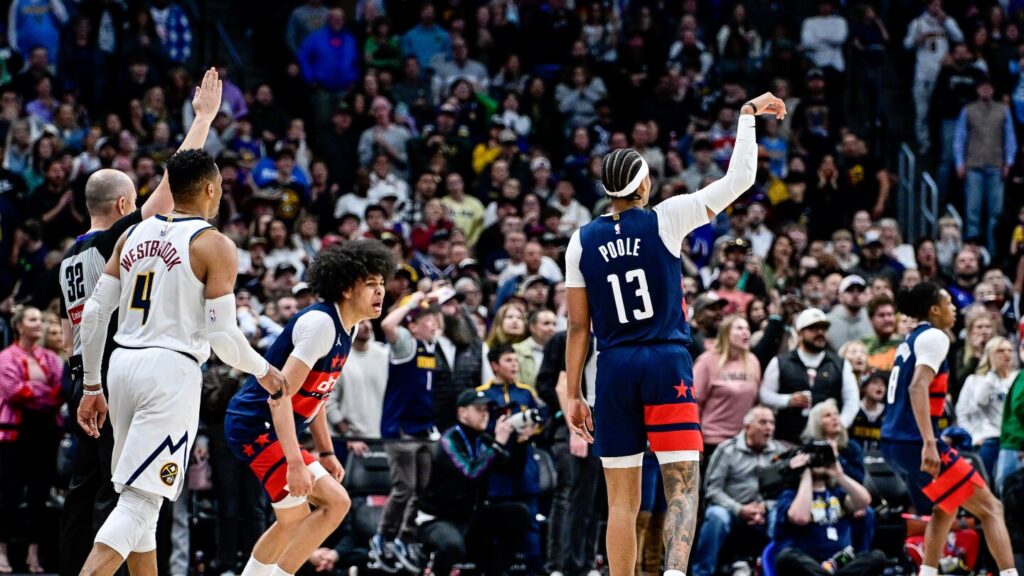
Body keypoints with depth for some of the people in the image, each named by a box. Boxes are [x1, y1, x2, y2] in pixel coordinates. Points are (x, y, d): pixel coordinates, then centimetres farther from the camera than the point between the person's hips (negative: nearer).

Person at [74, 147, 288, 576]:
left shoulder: (134, 235, 11)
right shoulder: (214, 246, -6)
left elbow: (95, 312, 10)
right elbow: (222, 336, -10)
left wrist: (91, 386, 17)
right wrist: (264, 371, 8)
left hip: (123, 363, 7)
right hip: (172, 369, -7)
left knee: (140, 495, 18)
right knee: (139, 501, -9)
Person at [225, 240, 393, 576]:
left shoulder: (347, 328, 10)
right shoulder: (320, 323, -21)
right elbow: (280, 396, -27)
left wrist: (326, 453, 19)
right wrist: (296, 463, -32)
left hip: (265, 429, 10)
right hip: (258, 425, -10)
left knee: (292, 522, 20)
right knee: (335, 502, -18)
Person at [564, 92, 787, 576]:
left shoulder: (582, 241, 4)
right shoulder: (665, 220, -4)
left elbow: (578, 326, 6)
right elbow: (738, 179, -2)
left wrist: (573, 395, 11)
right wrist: (748, 116, 11)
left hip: (614, 370, 3)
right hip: (667, 363, -3)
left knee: (621, 499, 8)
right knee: (682, 487, -6)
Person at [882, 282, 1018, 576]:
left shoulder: (911, 340, 19)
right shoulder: (934, 337, -9)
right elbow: (918, 388, -23)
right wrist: (929, 444, -31)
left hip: (893, 442, 10)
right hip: (915, 442, -10)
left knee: (945, 510, 27)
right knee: (990, 508, -5)